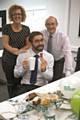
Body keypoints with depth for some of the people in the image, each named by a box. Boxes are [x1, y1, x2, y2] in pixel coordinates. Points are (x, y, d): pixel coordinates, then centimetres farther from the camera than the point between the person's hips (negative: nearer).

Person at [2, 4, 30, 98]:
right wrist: (15, 51, -22)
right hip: (8, 60, -1)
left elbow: (28, 44, 4)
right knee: (11, 83, 7)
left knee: (20, 82, 3)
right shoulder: (6, 27, -3)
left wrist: (19, 51, -15)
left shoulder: (26, 29, 4)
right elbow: (5, 44, -7)